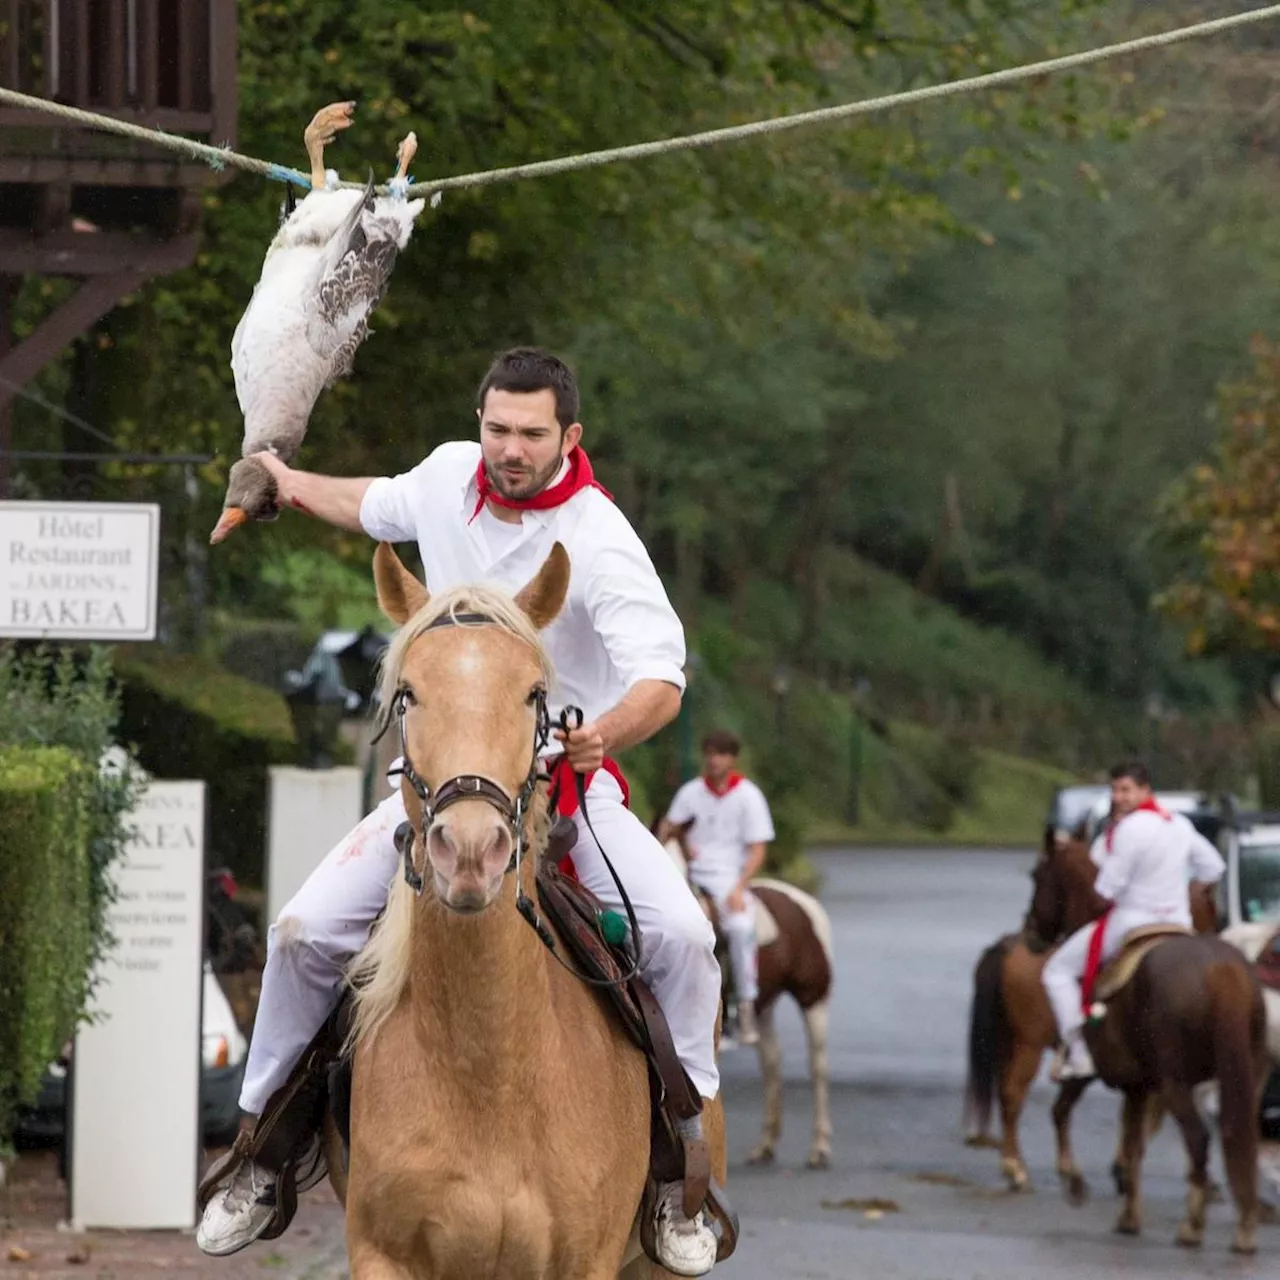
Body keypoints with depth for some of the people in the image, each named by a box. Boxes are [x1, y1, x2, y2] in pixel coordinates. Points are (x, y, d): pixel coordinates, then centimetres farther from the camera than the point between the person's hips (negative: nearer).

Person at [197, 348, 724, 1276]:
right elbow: (377, 509, 24)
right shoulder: (449, 475, -3)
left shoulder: (599, 540, -20)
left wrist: (608, 731, -51)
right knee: (306, 930, -11)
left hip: (570, 779, -4)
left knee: (682, 932, -24)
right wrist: (288, 482, 39)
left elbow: (662, 679, -30)